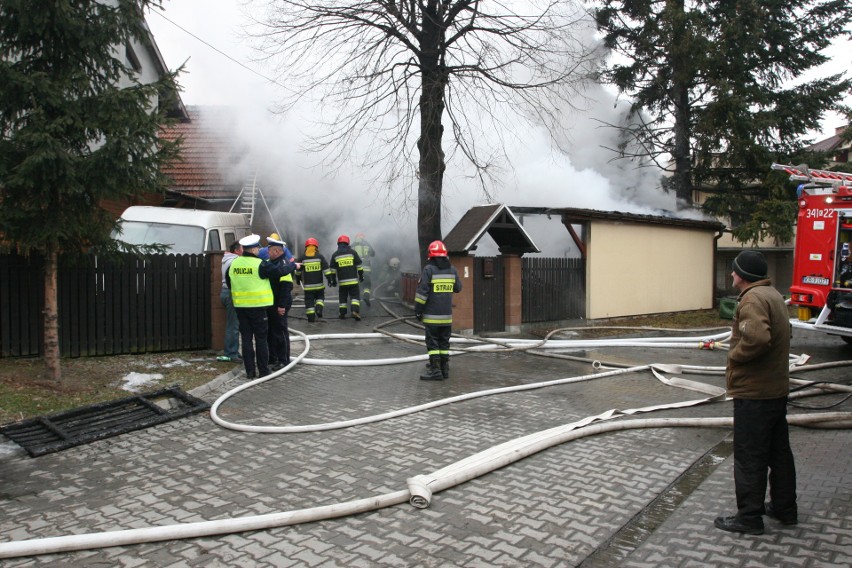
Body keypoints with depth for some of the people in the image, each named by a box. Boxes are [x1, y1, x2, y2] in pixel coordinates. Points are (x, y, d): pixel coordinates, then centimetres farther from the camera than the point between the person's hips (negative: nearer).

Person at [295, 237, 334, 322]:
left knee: (309, 300, 6)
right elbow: (326, 269, -7)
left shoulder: (302, 258, 0)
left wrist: (298, 279, 26)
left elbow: (298, 271, 10)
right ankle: (319, 309, -4)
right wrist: (330, 279, -3)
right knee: (320, 297, 19)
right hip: (319, 284, 0)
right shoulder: (320, 257, -2)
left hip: (307, 285, 0)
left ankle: (311, 317, 3)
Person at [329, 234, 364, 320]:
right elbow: (359, 266, 2)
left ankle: (342, 314, 14)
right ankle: (355, 311, -16)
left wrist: (333, 280, 14)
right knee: (355, 296, 2)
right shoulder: (352, 252, 1)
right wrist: (361, 276, 13)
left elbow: (332, 269, 5)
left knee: (343, 297, 12)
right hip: (353, 280, -1)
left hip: (342, 281, 1)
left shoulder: (335, 255, 3)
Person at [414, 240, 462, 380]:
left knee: (432, 342, 0)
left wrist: (418, 310, -6)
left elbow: (422, 291, -13)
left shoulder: (429, 269, -10)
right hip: (447, 314, 5)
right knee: (444, 342, 14)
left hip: (432, 315, -5)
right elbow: (458, 288, 16)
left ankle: (435, 371, -2)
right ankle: (444, 369, 17)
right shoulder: (452, 269, 5)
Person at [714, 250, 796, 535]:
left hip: (753, 393, -10)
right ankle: (785, 509, 33)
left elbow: (757, 337, -36)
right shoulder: (773, 295, 11)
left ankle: (749, 517, 11)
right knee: (779, 452, 20)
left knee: (749, 458, 1)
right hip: (777, 388, 10)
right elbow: (784, 332, 22)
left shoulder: (753, 298, -21)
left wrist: (735, 354, -19)